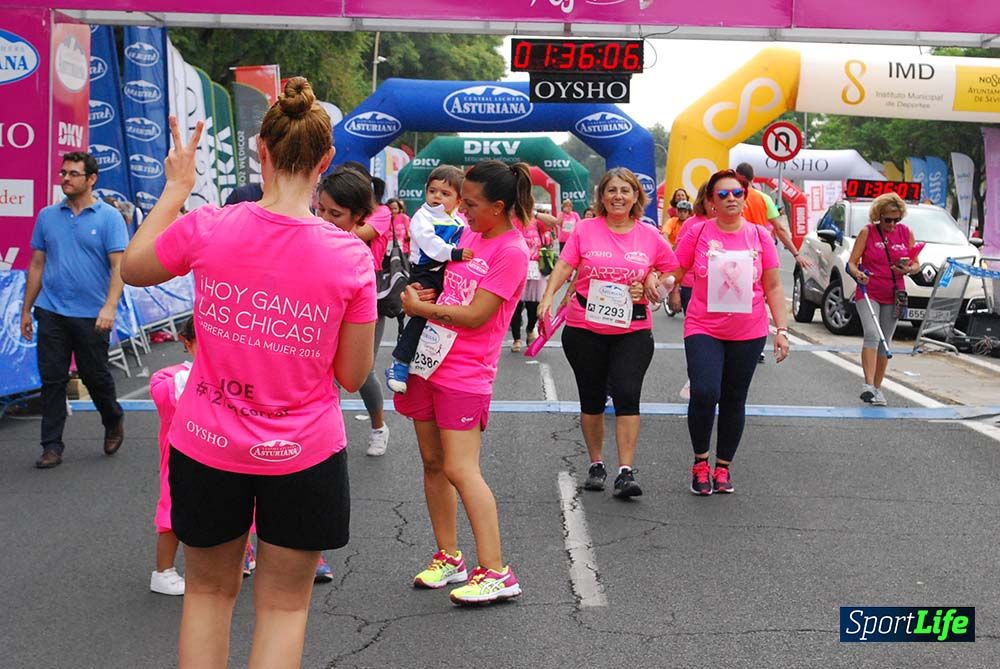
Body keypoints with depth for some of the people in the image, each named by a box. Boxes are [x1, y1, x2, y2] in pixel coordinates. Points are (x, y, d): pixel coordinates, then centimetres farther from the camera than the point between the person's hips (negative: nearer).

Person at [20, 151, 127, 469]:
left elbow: (119, 265, -10)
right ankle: (52, 445, 11)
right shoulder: (47, 216, 8)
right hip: (51, 312, 3)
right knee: (52, 380, 4)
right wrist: (26, 309, 12)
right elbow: (37, 264, 13)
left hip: (91, 316, -3)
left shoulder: (109, 217, -4)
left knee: (96, 376, 8)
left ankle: (114, 422, 34)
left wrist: (110, 307, -22)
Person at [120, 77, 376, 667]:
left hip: (208, 446, 2)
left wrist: (176, 187, 15)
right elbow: (353, 376, -6)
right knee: (284, 605, 16)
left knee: (208, 591, 24)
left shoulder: (206, 228, -14)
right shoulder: (351, 256, -15)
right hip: (304, 455, -1)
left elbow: (133, 268, 9)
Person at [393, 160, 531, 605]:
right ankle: (448, 558, 22)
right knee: (432, 463, 11)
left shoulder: (512, 251, -15)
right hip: (429, 362, 8)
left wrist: (420, 307, -9)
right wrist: (418, 298, 5)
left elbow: (475, 315, -19)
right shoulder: (469, 235, 11)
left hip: (465, 374, -8)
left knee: (460, 470, -10)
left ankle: (496, 573, -3)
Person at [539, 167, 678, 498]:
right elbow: (564, 266, -8)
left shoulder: (650, 236, 2)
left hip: (632, 330, 0)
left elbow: (672, 274, 13)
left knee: (627, 395, -12)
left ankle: (625, 472, -8)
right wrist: (548, 296, -24)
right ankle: (596, 464, 28)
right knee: (592, 398, 11)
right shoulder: (585, 229, -1)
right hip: (584, 328, 0)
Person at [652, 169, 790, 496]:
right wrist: (655, 284, -19)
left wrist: (782, 329, 0)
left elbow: (773, 287, 6)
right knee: (704, 393, -18)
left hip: (748, 333, 2)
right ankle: (700, 461, 6)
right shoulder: (698, 233, -3)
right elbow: (675, 273, 3)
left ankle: (723, 467, 28)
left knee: (734, 401, 11)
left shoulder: (760, 236, 2)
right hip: (703, 330, -2)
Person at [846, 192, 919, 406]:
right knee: (872, 335, -21)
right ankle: (868, 385, -27)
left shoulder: (906, 233, 5)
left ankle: (877, 388, 18)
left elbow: (916, 264, 11)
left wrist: (908, 269, -12)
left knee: (885, 342, 8)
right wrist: (857, 274, -26)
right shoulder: (867, 232, -3)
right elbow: (852, 262, -4)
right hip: (868, 293, -3)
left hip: (893, 295, 3)